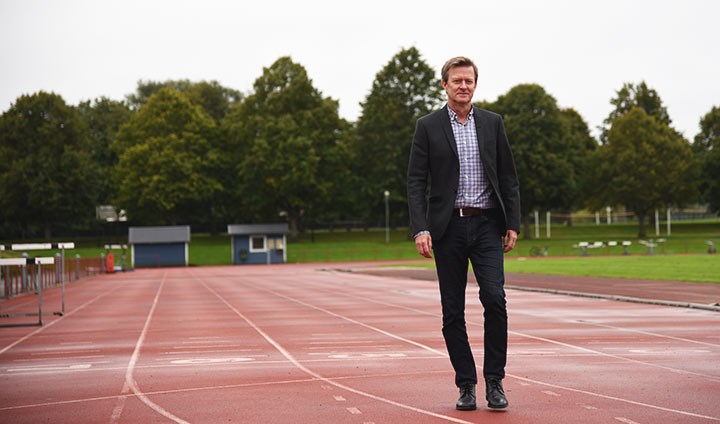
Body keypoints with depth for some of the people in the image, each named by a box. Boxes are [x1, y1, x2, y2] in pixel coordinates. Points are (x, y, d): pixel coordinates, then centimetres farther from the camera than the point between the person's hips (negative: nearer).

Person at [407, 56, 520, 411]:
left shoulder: (492, 123, 8)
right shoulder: (428, 126, 3)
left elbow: (508, 177, 10)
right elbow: (416, 182, -1)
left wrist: (512, 224, 2)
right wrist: (420, 229, -11)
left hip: (486, 225, 1)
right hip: (448, 226, 0)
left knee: (494, 298, -13)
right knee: (452, 311, 2)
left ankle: (494, 381, 0)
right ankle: (466, 385, 12)